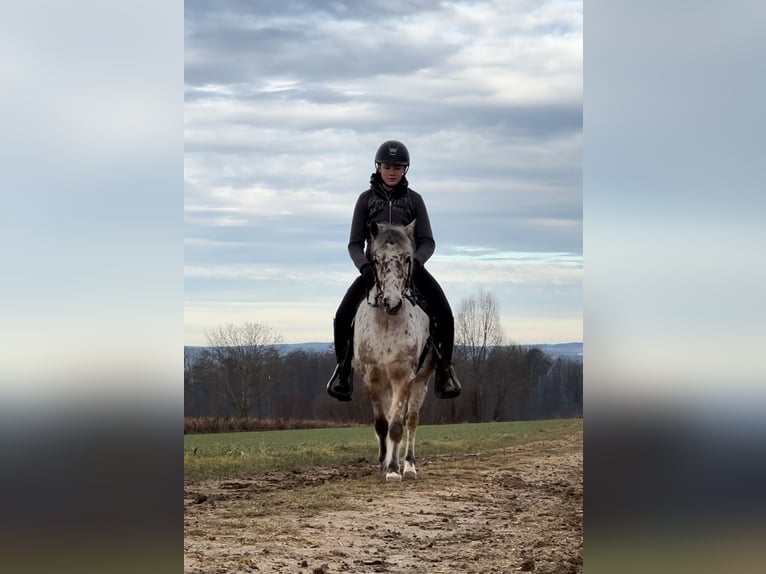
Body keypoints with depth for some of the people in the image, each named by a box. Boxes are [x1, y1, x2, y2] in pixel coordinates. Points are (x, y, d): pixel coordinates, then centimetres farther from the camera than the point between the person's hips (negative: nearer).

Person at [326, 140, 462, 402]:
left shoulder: (414, 199, 6)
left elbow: (427, 241, 1)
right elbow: (355, 244, 4)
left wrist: (416, 261, -20)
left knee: (444, 315, -21)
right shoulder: (366, 199, 7)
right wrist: (364, 266, -17)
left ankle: (444, 369, -3)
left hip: (410, 267, 0)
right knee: (342, 317, -18)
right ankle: (343, 368, 5)